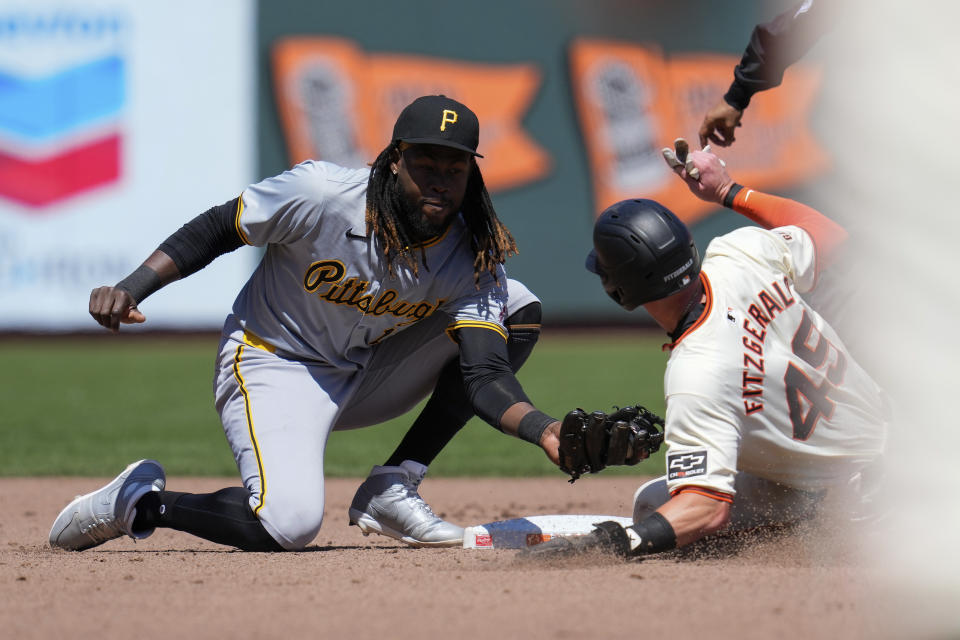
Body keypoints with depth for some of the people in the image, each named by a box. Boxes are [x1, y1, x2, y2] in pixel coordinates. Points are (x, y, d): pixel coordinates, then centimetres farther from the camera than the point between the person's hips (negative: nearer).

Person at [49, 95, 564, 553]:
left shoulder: (472, 260, -14)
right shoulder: (321, 193, -24)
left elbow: (485, 377, -22)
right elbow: (217, 229, -12)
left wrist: (542, 429, -43)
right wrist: (130, 289, -24)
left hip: (365, 376, 5)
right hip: (274, 365, -5)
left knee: (517, 310, -8)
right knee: (289, 524, -32)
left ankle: (392, 489, -5)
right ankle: (140, 499, -2)